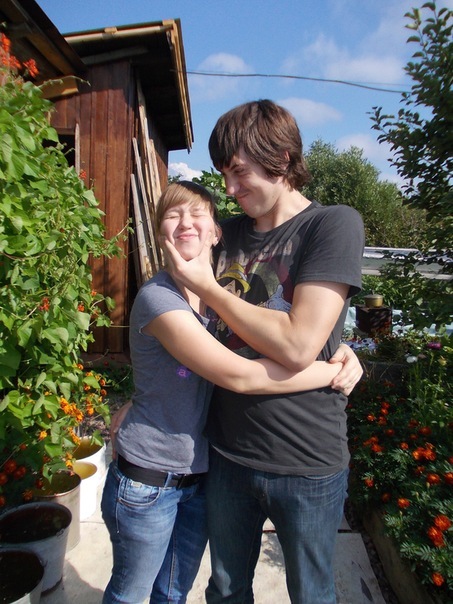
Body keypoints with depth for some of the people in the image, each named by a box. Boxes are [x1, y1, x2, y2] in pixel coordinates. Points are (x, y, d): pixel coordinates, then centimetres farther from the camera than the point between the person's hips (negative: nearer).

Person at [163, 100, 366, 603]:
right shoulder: (229, 232, 4)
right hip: (228, 453, 5)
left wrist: (206, 287, -13)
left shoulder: (334, 224, -12)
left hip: (307, 464, -4)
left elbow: (297, 347, -23)